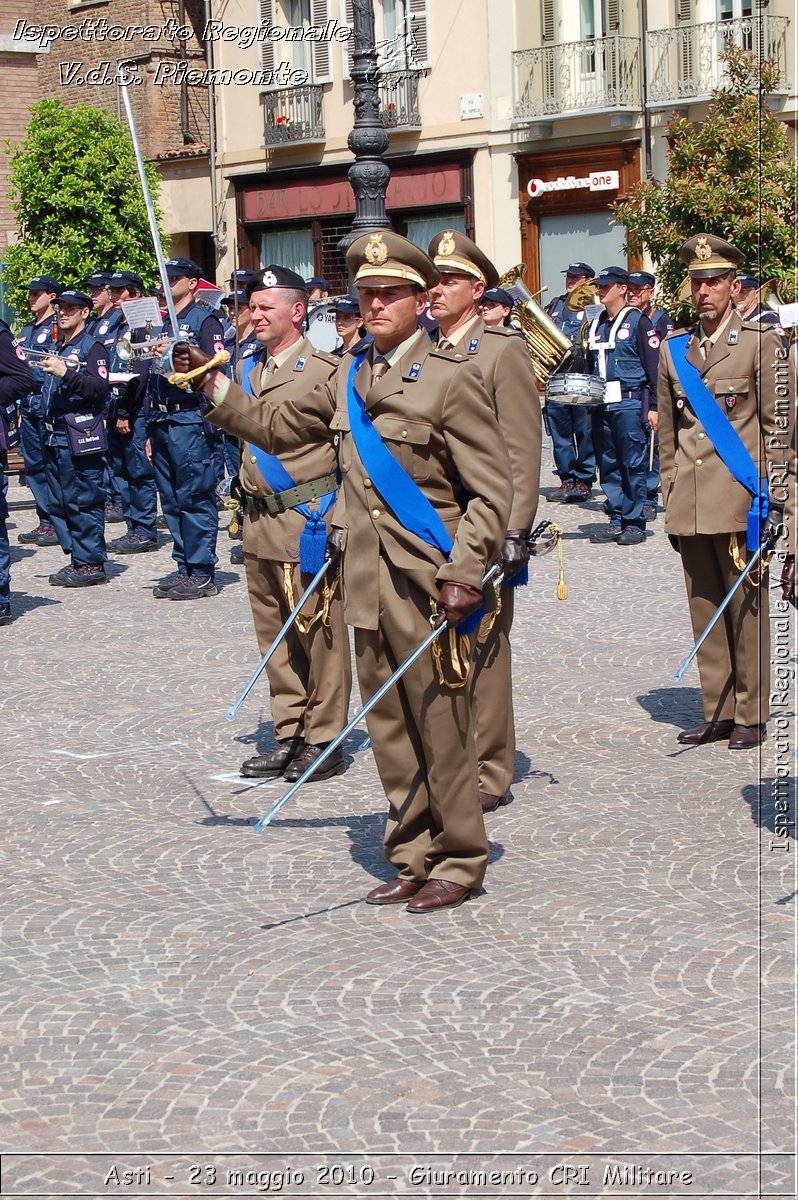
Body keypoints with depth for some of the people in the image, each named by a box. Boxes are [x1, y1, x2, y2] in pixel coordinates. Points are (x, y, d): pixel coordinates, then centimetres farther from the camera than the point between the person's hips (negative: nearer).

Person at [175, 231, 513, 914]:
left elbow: (492, 491, -10)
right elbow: (280, 428, 23)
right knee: (391, 730, 12)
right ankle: (413, 859, 23)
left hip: (424, 584, -6)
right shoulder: (349, 380, 13)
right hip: (367, 582, 7)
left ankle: (459, 864, 13)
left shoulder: (451, 378, -8)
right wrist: (217, 388, 10)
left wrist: (464, 574, -18)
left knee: (441, 729, 0)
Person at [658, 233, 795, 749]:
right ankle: (717, 713, 17)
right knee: (705, 611, 9)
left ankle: (751, 716, 10)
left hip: (741, 502, -4)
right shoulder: (675, 350, 12)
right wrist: (670, 499, 14)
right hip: (690, 507, 5)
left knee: (746, 610, 1)